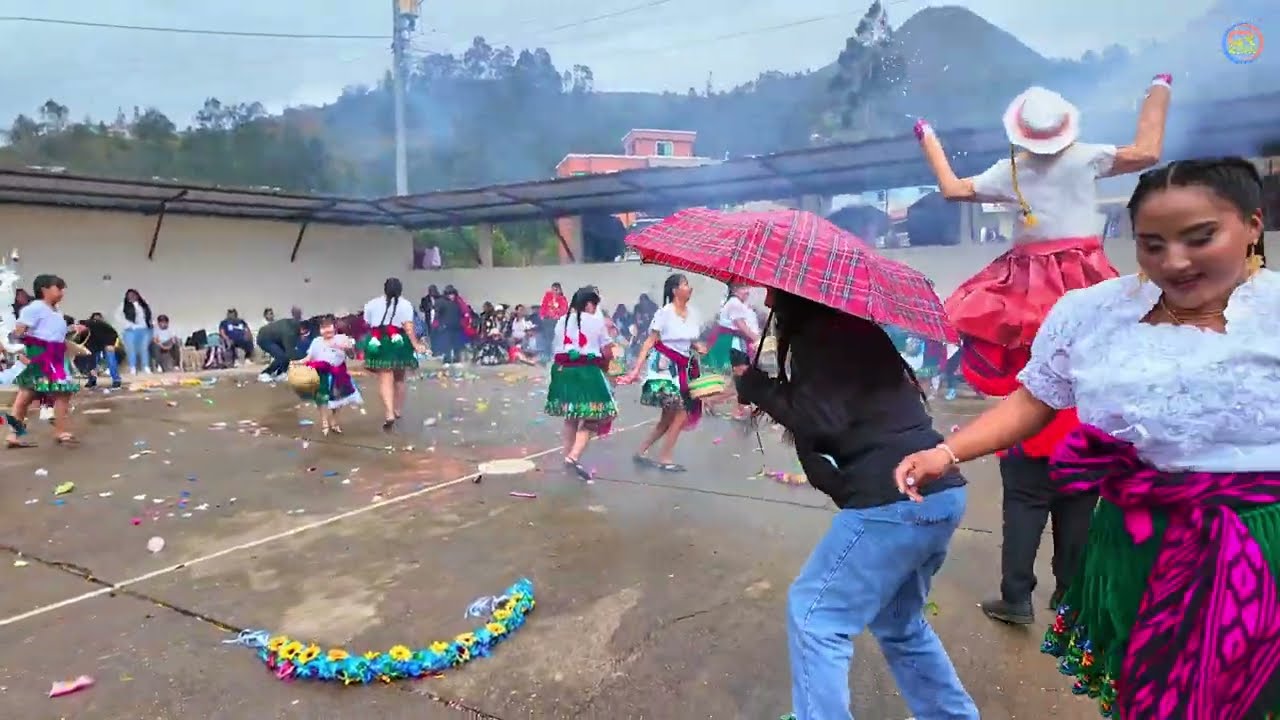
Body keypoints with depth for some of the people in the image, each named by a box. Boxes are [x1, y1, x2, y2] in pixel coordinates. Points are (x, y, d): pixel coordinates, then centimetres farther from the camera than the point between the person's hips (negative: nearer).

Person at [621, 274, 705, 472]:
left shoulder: (692, 314, 7)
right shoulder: (664, 312, -12)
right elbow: (650, 342, -12)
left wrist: (698, 347, -5)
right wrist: (637, 369, -18)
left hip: (683, 368, 7)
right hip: (664, 366, -7)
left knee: (668, 417, 10)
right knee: (681, 413, -8)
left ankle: (641, 452, 22)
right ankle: (665, 458, 4)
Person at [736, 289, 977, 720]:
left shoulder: (819, 333, -8)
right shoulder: (850, 324, 19)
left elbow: (822, 420, -17)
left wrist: (755, 385, -5)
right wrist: (770, 389, 16)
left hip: (895, 499, -10)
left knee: (814, 612, 2)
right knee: (897, 621, 25)